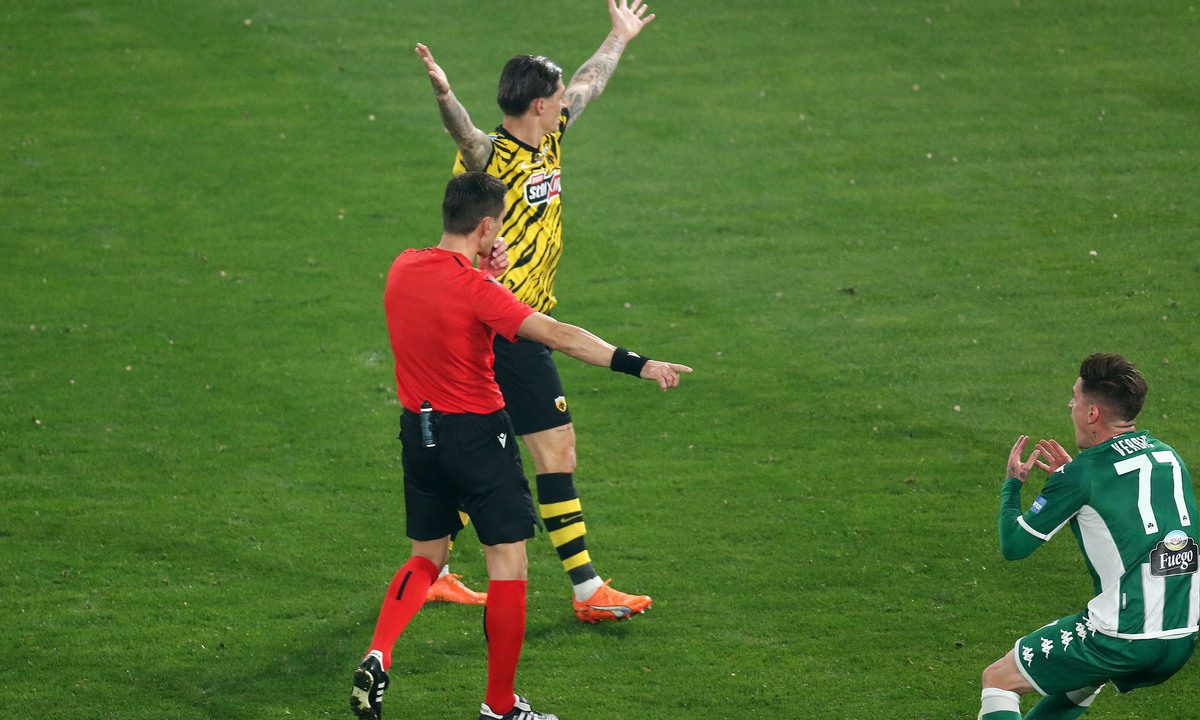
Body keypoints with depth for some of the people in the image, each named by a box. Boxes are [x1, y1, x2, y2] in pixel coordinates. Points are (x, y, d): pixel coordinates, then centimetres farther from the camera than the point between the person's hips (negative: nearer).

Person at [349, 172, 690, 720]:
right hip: (477, 433, -7)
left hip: (418, 430, 7)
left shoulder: (402, 269, 0)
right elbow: (559, 336, -26)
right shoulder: (475, 290, -20)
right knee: (508, 565, 4)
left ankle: (378, 656, -2)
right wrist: (639, 365, -30)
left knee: (427, 557, 20)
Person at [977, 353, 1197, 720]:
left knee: (997, 679, 8)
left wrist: (1012, 482, 14)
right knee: (1082, 678, 36)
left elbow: (1013, 545, -2)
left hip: (1124, 638, -8)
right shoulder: (1166, 455, 9)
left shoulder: (1083, 473, -12)